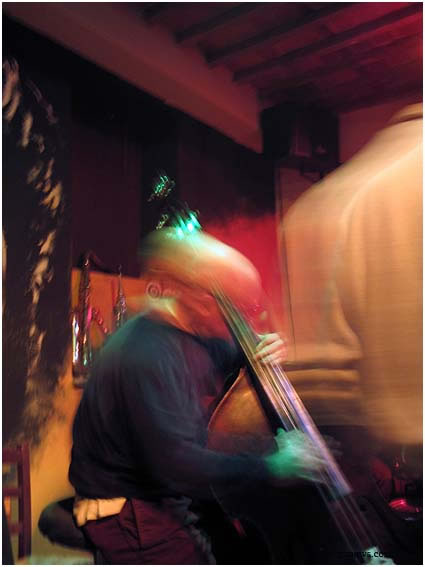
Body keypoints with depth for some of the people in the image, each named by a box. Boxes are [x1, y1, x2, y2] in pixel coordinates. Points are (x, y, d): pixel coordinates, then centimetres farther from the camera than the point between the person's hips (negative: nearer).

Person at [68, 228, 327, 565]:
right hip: (132, 518, -8)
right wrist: (272, 467, -26)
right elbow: (176, 464, -32)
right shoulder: (146, 356, -28)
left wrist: (260, 351, -4)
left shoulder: (188, 333, -1)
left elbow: (226, 358, 19)